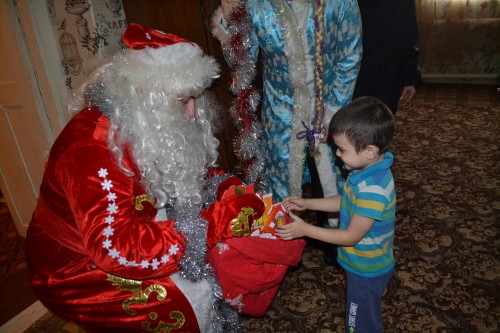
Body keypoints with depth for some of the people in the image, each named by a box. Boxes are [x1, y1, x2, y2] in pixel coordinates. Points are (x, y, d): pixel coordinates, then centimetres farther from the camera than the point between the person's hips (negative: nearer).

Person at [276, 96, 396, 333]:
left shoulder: (373, 189, -37)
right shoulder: (369, 170, -9)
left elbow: (351, 236, -28)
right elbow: (346, 202, 6)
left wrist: (305, 229, -23)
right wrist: (307, 204, 0)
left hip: (366, 269, -8)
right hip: (364, 263, 8)